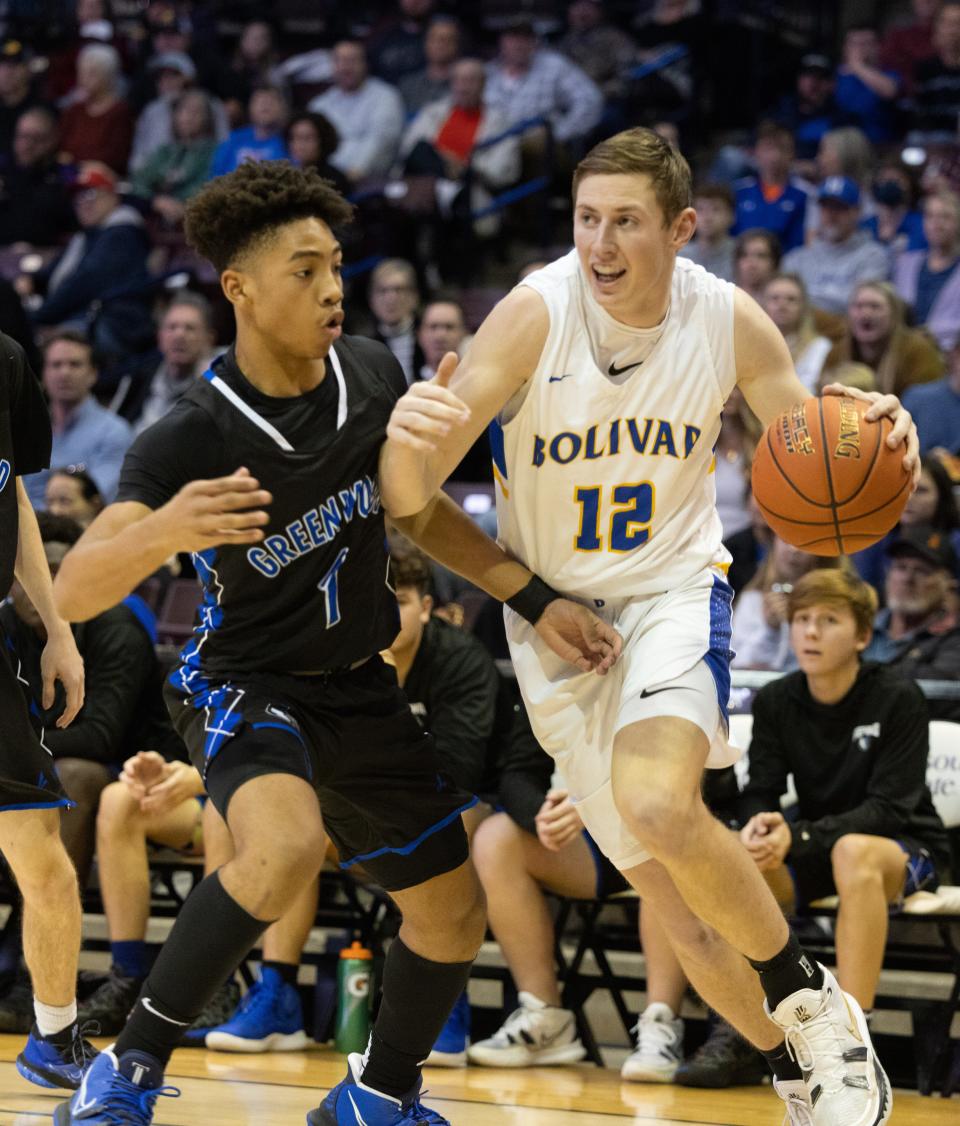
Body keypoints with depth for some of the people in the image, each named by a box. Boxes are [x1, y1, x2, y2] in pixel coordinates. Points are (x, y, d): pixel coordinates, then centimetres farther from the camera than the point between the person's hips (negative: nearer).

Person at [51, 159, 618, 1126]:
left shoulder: (372, 375, -7)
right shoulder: (191, 436, -24)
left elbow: (419, 510, 11)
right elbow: (72, 592, -34)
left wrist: (539, 602, 4)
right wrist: (162, 531, -54)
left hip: (358, 684, 6)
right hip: (243, 680, -6)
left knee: (453, 914, 10)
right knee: (285, 845, -36)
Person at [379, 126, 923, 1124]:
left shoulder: (729, 321, -12)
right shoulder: (536, 313, -19)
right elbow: (409, 498, -25)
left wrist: (870, 438, -21)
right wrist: (405, 437, -50)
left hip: (673, 595, -1)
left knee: (658, 807, -30)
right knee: (670, 894, 5)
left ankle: (808, 1000, -7)